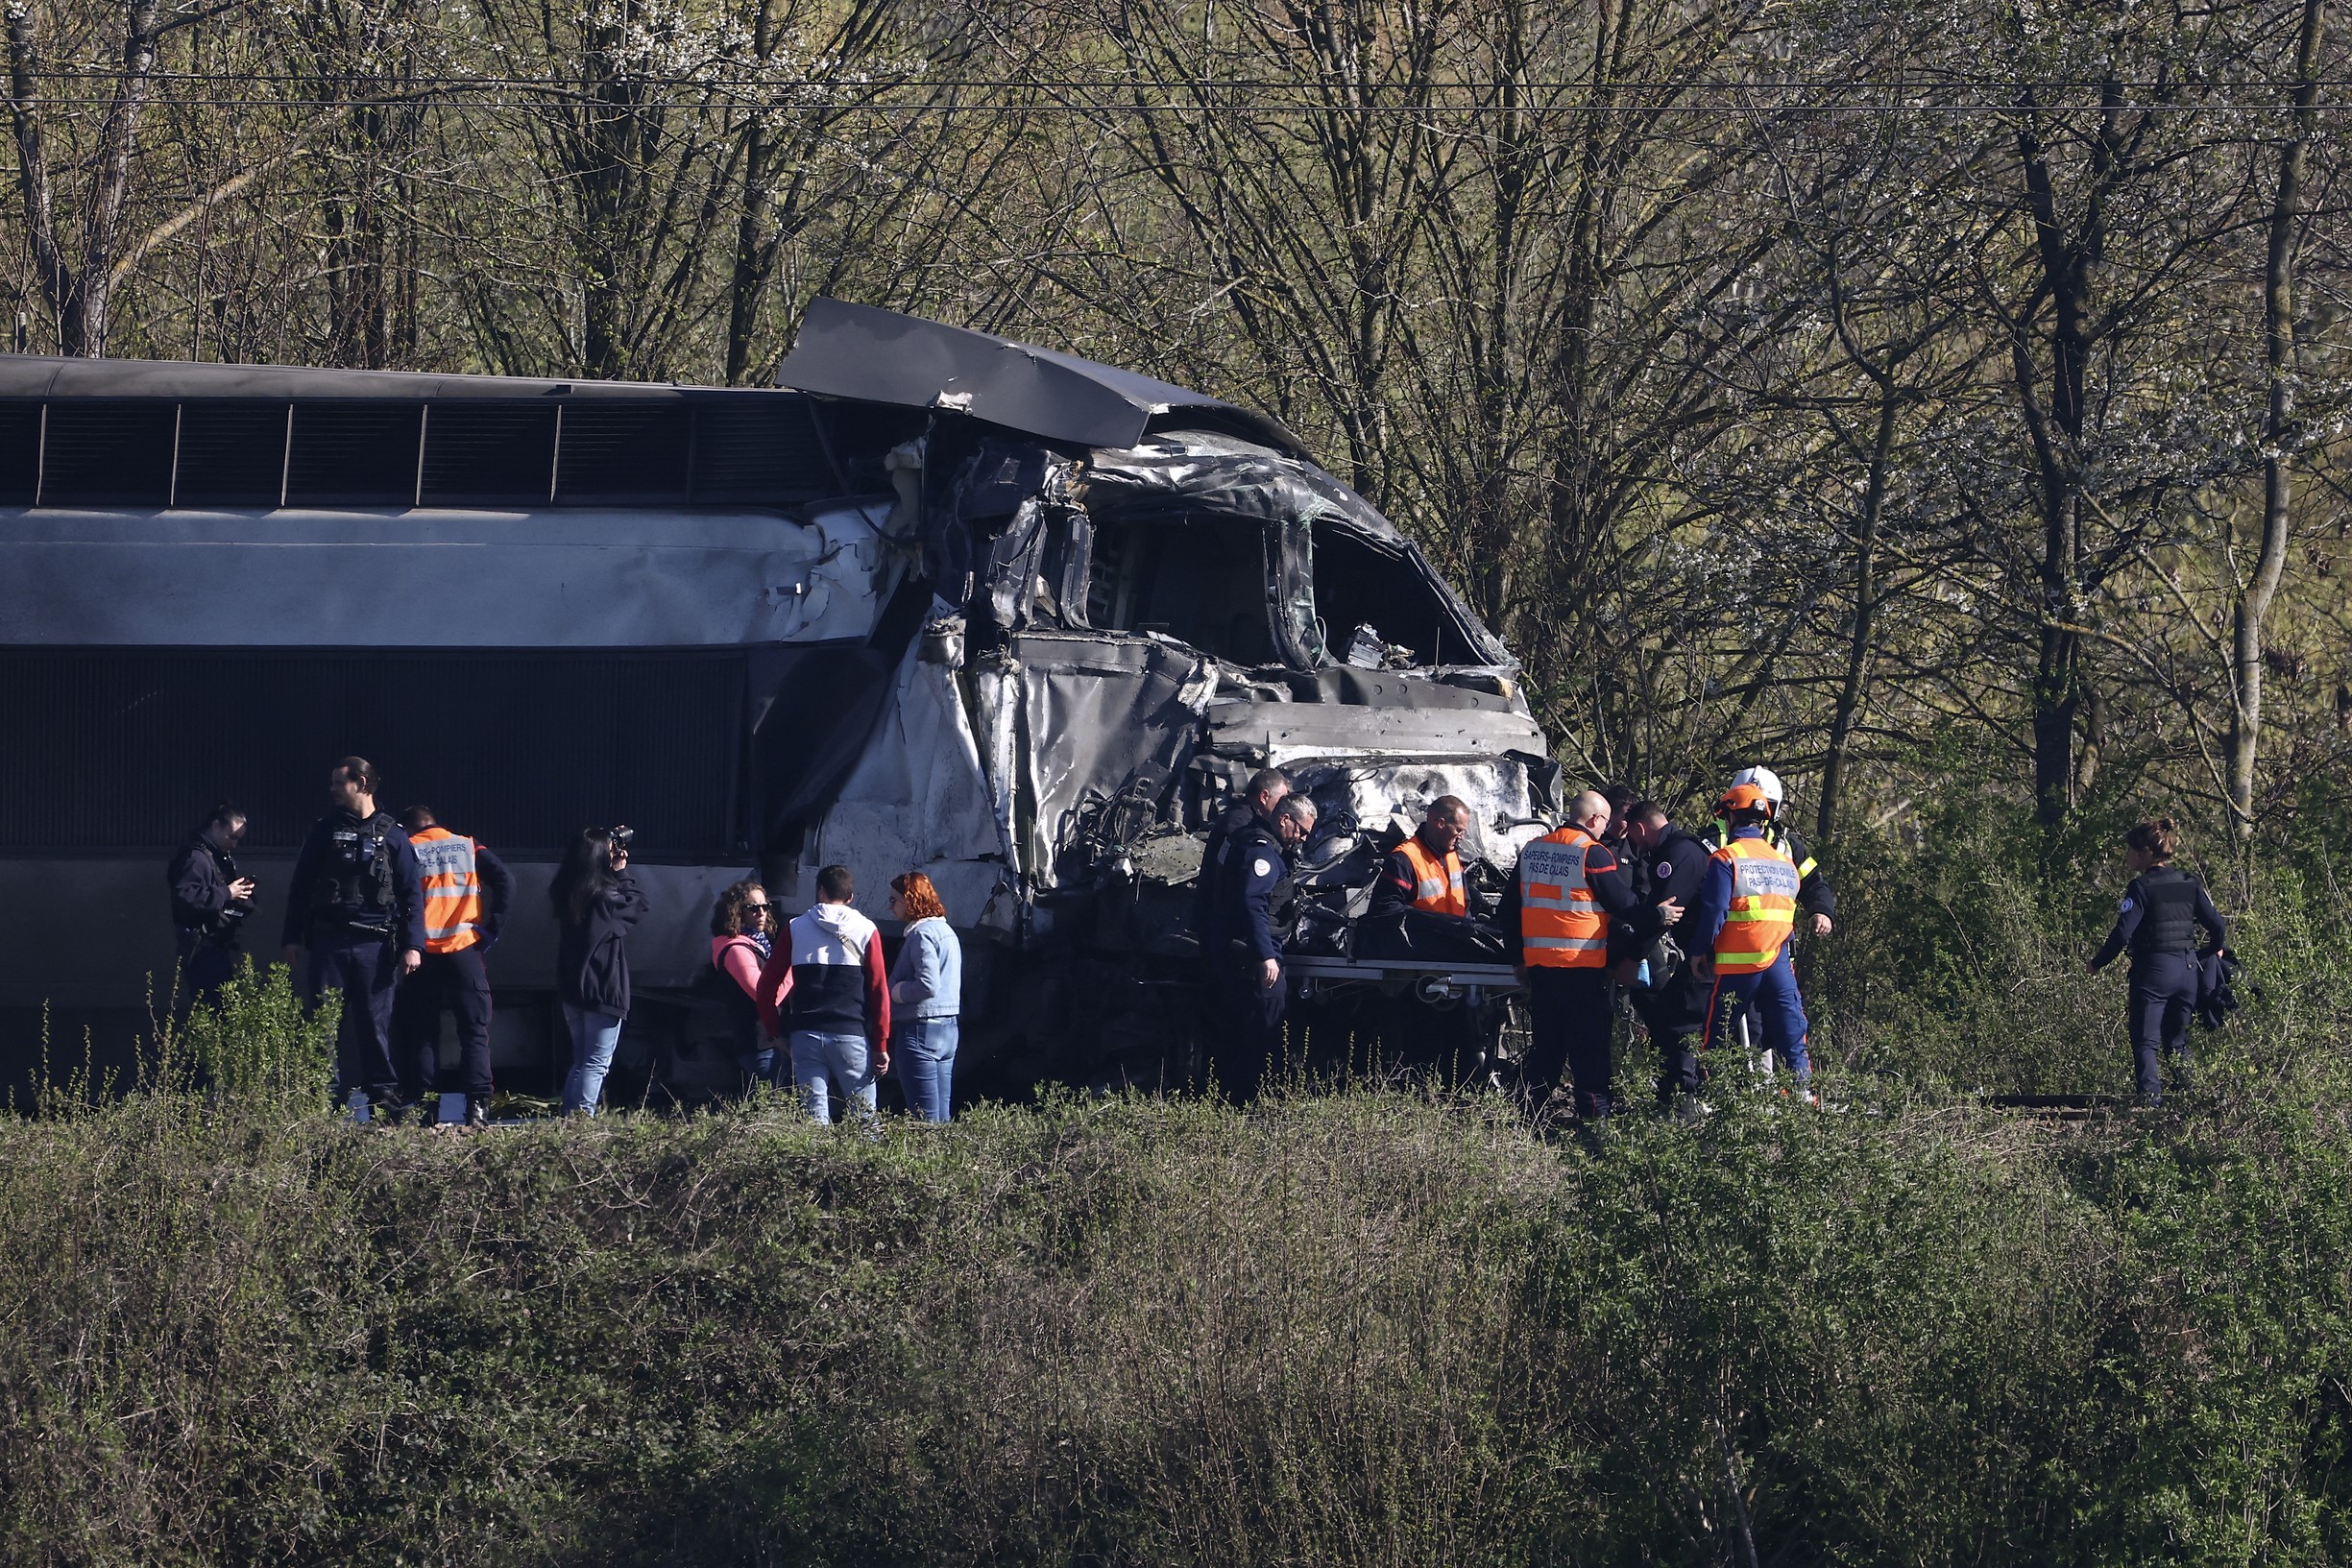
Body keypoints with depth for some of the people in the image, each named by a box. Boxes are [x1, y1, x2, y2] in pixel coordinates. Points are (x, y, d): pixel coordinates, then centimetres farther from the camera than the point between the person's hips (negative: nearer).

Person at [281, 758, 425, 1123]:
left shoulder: (391, 835, 7)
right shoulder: (325, 831, 11)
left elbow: (411, 894, 5)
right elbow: (300, 886, 13)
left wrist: (413, 945, -4)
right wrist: (293, 938, 6)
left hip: (375, 945, -2)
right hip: (328, 943, 2)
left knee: (375, 1023, -2)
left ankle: (384, 1096, 1)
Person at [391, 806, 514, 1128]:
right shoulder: (469, 848, 10)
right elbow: (505, 880, -2)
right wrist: (491, 929, 0)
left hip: (421, 955, 0)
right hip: (464, 952, 1)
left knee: (421, 1032, 7)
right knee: (475, 1031, 2)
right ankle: (477, 1107, -10)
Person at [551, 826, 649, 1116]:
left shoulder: (565, 894, 3)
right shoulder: (604, 896, -18)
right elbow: (641, 906, -4)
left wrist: (617, 873, 8)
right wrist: (621, 872, 0)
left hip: (571, 991, 7)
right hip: (604, 992, -7)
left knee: (580, 1061, 17)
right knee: (597, 1064, -4)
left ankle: (568, 1115, 15)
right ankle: (583, 1115, -12)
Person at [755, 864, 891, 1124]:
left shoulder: (796, 929, 5)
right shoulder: (866, 931, 2)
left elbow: (768, 983, 4)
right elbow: (879, 991, -1)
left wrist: (773, 1030, 14)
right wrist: (880, 1045, 3)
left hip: (806, 1035, 1)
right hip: (851, 1034, -1)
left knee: (814, 1116, 1)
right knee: (864, 1117, 2)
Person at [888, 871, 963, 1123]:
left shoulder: (922, 934, -13)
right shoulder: (946, 930, 16)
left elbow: (927, 986, -23)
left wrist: (895, 992, -7)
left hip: (921, 1029, -10)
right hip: (948, 1028, 10)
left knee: (925, 1120, -8)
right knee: (941, 1117, 10)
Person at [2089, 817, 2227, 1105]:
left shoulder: (2142, 887, -10)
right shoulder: (2189, 884, 7)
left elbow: (2123, 932, -16)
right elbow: (2217, 924, 8)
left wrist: (2097, 963, -4)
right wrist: (2218, 950, 29)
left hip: (2153, 969, -6)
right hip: (2187, 968, 6)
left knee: (2146, 1041, -3)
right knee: (2177, 1040, 17)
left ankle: (2150, 1094, -19)